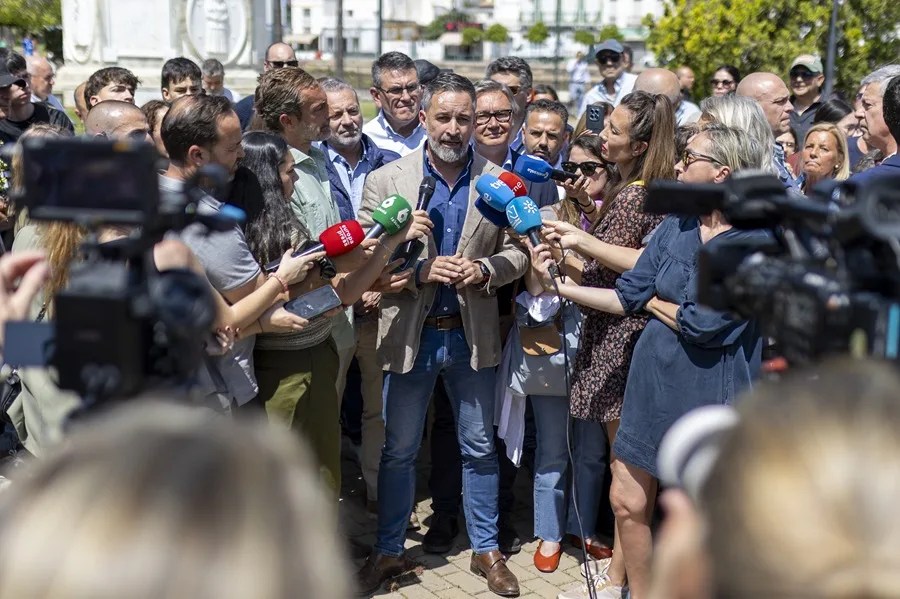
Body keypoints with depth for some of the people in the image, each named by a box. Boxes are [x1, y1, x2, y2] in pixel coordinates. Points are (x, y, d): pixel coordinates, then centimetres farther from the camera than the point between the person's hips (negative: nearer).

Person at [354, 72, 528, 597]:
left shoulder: (498, 181, 0)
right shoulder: (386, 179, -4)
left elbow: (518, 251, 4)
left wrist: (484, 269, -17)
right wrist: (421, 269, -21)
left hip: (473, 334, 1)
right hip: (410, 333, -1)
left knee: (480, 448, 14)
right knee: (399, 450, 11)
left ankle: (487, 549, 31)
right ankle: (389, 552, 28)